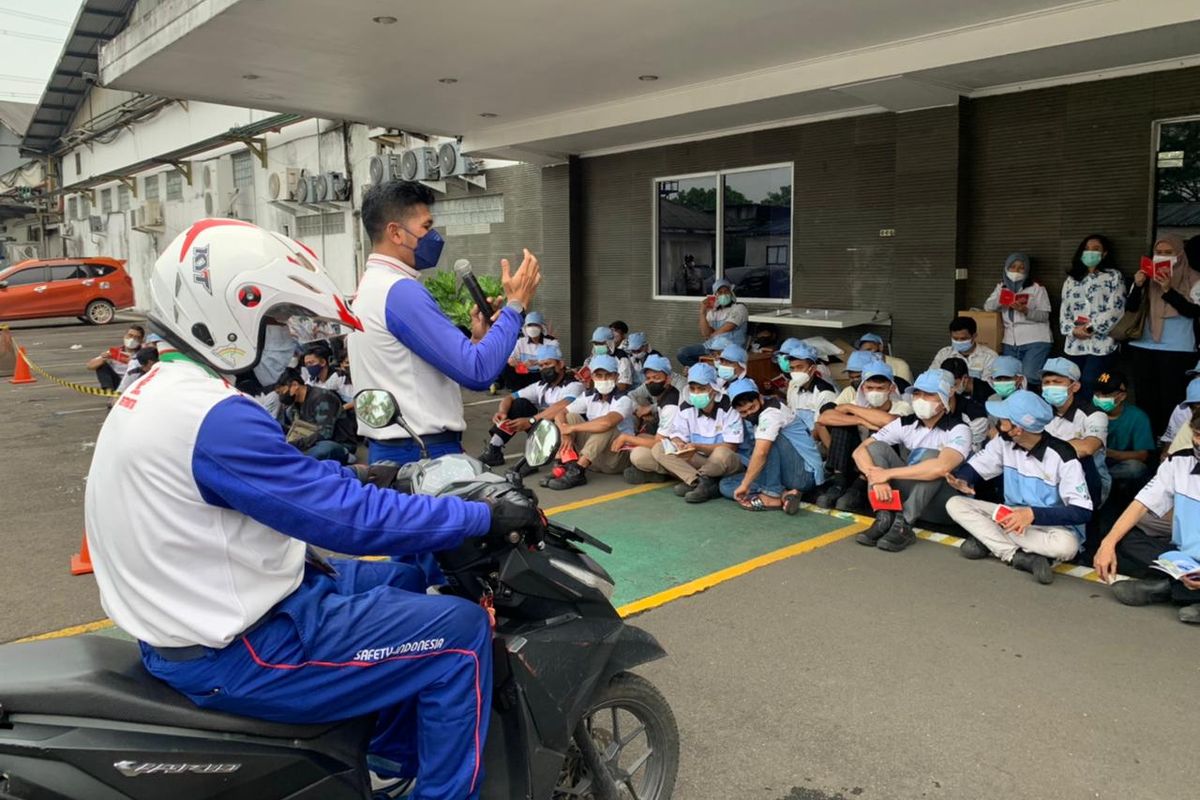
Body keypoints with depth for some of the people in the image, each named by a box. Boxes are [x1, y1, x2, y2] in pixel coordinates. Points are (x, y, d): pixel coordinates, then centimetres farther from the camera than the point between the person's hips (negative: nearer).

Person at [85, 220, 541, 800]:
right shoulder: (217, 418, -27)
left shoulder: (158, 390, 6)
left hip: (190, 611, 10)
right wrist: (487, 517, -18)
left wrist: (371, 481, 9)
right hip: (235, 652, -10)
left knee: (401, 582, 21)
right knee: (460, 632, -9)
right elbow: (351, 518, -26)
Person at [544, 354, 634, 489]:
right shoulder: (589, 396, 3)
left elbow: (607, 422, -36)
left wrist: (572, 428, -27)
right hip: (593, 458, 6)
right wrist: (566, 434, -22)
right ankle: (563, 466, -23)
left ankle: (577, 472, -35)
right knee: (570, 417, -6)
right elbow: (560, 414, -1)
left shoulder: (623, 400, -16)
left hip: (618, 458, -6)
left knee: (606, 427, -33)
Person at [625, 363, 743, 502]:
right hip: (696, 461, 5)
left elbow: (731, 447, -17)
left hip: (724, 462, -5)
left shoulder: (727, 409, -12)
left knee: (722, 454, -40)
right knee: (659, 448, -16)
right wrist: (680, 446, -26)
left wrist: (697, 447, -28)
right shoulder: (686, 409, 3)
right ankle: (699, 482, -27)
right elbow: (677, 437, 0)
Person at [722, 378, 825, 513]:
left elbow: (761, 453, -30)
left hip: (805, 472, -8)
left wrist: (745, 484, -26)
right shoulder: (746, 420, 9)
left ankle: (772, 495, -20)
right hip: (783, 474, 8)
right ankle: (783, 494, -14)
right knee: (726, 484, -2)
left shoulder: (772, 412, -19)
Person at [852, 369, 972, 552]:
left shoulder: (958, 429, -16)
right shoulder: (905, 424, -1)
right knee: (876, 447, -13)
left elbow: (942, 467, -37)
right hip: (906, 497, 5)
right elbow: (860, 451, -8)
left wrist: (888, 473, -31)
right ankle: (884, 520, -23)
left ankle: (904, 525, -30)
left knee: (930, 456, -31)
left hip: (942, 504, -4)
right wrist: (876, 478, -28)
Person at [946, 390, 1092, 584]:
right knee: (955, 504, -15)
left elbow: (1082, 511, -23)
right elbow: (975, 467, 2)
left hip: (1053, 525, -5)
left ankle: (988, 538, -22)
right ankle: (1020, 557, -24)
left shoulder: (1062, 456, -21)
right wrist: (961, 480, -23)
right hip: (1012, 516, 5)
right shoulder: (1004, 442, -7)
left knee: (1066, 545, -40)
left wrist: (1033, 514, -33)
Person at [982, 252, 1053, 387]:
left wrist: (1026, 311, -24)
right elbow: (987, 306, 4)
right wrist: (1000, 300, -17)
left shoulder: (1036, 288, 0)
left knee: (1029, 377, -16)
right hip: (1010, 342, 4)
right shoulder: (1001, 287, 15)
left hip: (1036, 341, -4)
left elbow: (1044, 316, -5)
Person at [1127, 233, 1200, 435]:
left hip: (1177, 350, -3)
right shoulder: (1146, 276, 9)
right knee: (1145, 398, 6)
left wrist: (1168, 290, -20)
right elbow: (1130, 309, 5)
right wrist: (1138, 286, -12)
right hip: (1143, 347, 3)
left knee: (1171, 399, -2)